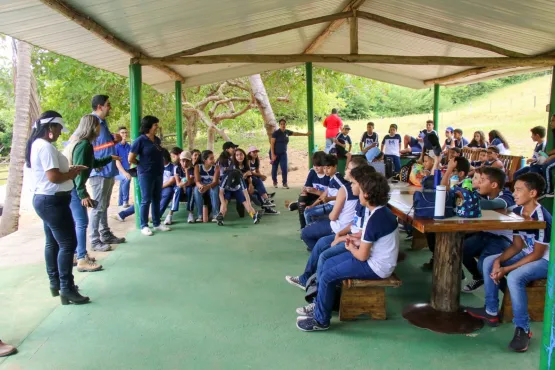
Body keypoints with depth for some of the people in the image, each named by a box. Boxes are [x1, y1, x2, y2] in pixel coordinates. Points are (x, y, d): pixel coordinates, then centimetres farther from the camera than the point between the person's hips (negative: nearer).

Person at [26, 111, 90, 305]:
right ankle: (67, 290, -4)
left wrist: (69, 170, 7)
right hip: (52, 201, -11)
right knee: (68, 244, -7)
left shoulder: (37, 145, 14)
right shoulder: (46, 147, -20)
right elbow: (54, 177, -26)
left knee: (52, 242, 17)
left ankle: (55, 283, 27)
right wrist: (73, 173, -9)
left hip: (44, 200, 11)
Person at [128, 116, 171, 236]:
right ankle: (144, 226, 7)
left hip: (158, 173, 7)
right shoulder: (140, 140, -12)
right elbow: (131, 159, -12)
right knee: (146, 200, -1)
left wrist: (158, 165, 10)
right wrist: (143, 165, 0)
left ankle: (157, 224, 21)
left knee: (156, 199, 12)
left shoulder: (157, 139, 9)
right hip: (146, 174, -7)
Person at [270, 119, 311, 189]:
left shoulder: (287, 132, 3)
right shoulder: (276, 133, -12)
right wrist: (272, 154, -19)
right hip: (275, 153, -4)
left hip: (283, 153, 4)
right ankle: (275, 182, 23)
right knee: (274, 168, 6)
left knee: (284, 168, -5)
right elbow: (272, 144, -14)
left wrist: (305, 134, 26)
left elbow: (296, 133, 20)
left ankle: (285, 183, 4)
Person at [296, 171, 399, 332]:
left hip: (376, 267, -10)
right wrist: (357, 242, 6)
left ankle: (321, 320, 6)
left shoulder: (375, 219, -27)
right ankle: (320, 306, 20)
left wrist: (351, 248, -1)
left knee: (327, 277, -10)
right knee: (328, 264, 11)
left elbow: (362, 256, -21)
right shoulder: (383, 210, 3)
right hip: (378, 259, 10)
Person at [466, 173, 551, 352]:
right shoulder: (517, 212, -2)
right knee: (489, 262, -1)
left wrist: (506, 269, -25)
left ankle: (522, 329, -18)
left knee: (514, 277, -32)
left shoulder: (542, 218, -25)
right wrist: (499, 260, -16)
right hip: (528, 254, 9)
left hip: (546, 260, -9)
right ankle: (491, 311, 8)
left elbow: (537, 254, -23)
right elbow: (517, 245, 1)